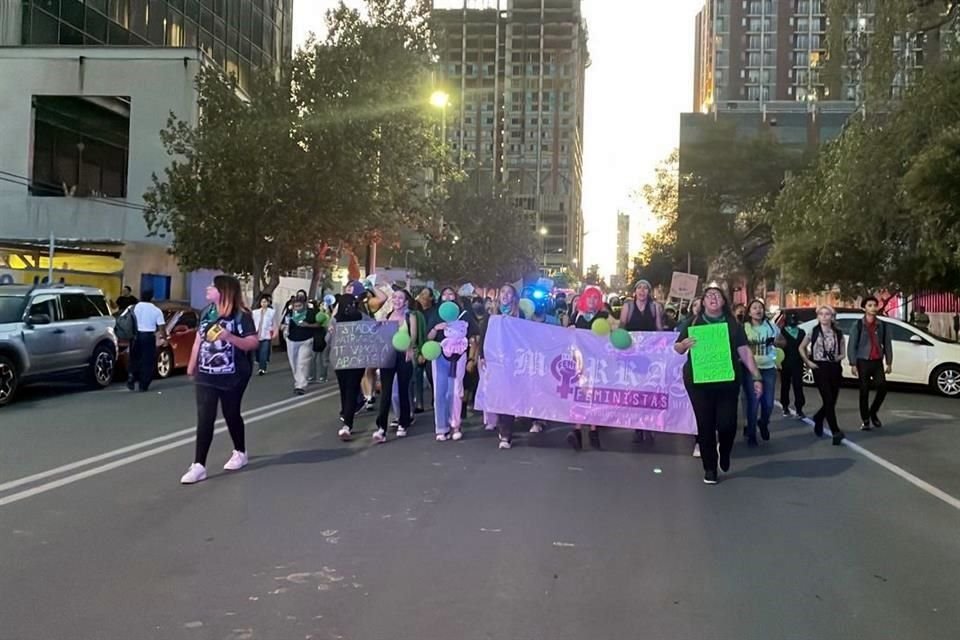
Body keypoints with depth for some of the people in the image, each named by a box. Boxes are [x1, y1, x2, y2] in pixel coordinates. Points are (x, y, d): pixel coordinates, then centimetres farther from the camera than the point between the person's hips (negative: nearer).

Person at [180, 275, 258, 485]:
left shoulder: (241, 315, -12)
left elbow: (253, 343, -16)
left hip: (232, 377, -4)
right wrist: (191, 366, 18)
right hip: (206, 376, 4)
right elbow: (198, 339, 14)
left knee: (231, 414, 11)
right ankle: (199, 466, -1)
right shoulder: (207, 313, 6)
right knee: (204, 419, -1)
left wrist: (229, 337, -29)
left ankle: (240, 453, 34)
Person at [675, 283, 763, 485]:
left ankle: (724, 453, 29)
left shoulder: (733, 324, 6)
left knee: (727, 423, -4)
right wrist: (684, 344, -17)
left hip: (727, 381, 1)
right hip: (699, 381, 0)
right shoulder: (693, 322, 4)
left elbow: (744, 350, 5)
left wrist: (756, 377, -1)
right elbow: (677, 348, 7)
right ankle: (709, 468, 16)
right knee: (705, 424, 2)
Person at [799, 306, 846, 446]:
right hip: (820, 368, -4)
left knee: (832, 401, 9)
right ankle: (836, 432, -14)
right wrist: (808, 362, 0)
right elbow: (801, 348, 9)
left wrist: (839, 357, -7)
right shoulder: (813, 332, 0)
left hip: (835, 368, 4)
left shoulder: (838, 333, 6)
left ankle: (818, 419, 39)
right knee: (828, 400, -12)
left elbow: (842, 353, 14)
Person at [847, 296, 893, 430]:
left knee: (883, 387, -8)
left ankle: (873, 412, 17)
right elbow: (851, 345, -3)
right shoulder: (858, 325, -2)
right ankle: (865, 420, 8)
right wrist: (853, 364, -9)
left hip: (877, 362, 2)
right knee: (864, 391, 0)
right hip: (863, 362, -2)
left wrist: (889, 363, 5)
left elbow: (887, 344, 9)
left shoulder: (882, 325, 6)